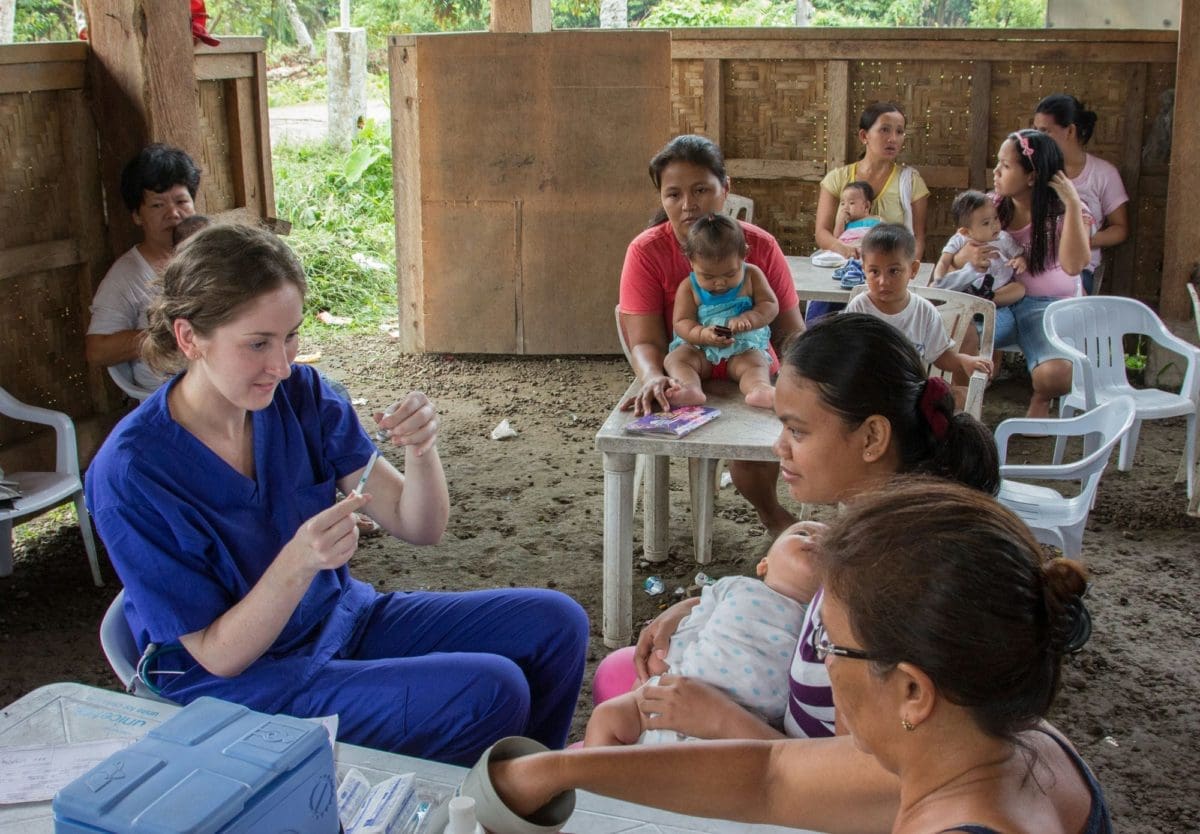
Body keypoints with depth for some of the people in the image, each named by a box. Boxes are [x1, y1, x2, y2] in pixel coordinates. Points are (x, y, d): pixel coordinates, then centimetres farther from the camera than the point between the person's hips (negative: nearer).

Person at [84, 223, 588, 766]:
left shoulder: (299, 395, -10)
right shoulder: (131, 472, -22)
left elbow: (419, 528, -7)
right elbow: (218, 656, -18)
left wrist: (421, 452, -28)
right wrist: (300, 560, -35)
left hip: (345, 619, 6)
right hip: (238, 682, -6)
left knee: (554, 623, -2)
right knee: (491, 691, -24)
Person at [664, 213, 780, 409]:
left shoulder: (752, 276, 3)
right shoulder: (689, 288, 0)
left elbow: (770, 306, -1)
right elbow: (681, 323, -5)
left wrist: (747, 319, -21)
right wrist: (703, 334, -26)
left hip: (744, 348, 0)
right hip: (699, 349, 1)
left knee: (755, 363, -31)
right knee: (674, 358, -26)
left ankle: (760, 389, -61)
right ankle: (690, 388, -53)